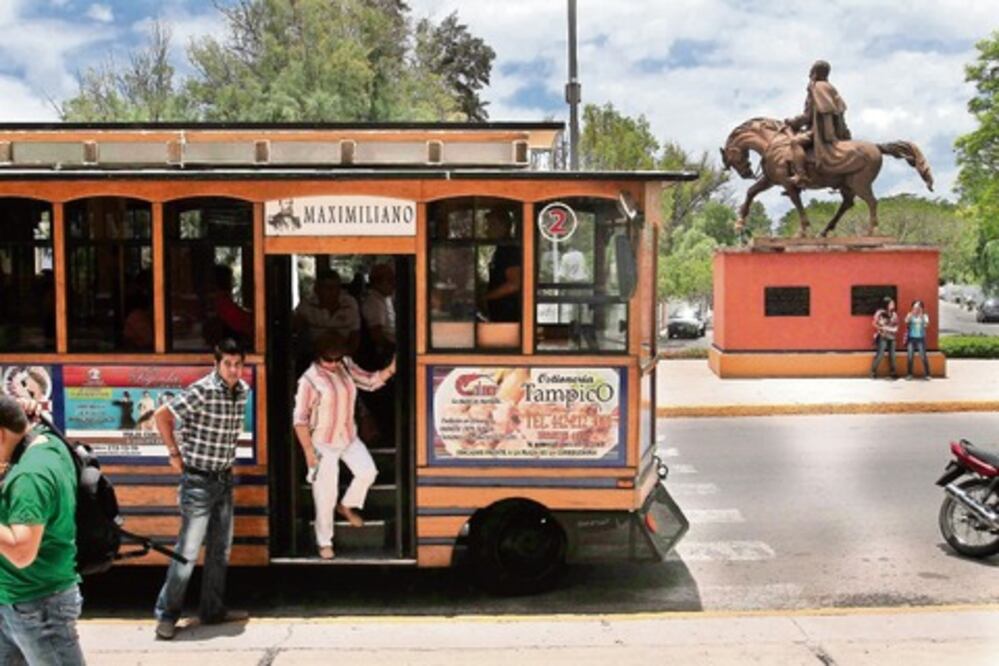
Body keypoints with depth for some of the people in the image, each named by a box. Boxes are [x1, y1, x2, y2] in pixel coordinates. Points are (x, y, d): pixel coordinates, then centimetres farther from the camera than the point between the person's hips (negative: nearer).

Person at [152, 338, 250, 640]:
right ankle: (167, 614, 10)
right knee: (188, 550, -2)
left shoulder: (243, 391, 3)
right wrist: (175, 454, -11)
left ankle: (213, 610, 26)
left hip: (225, 479, 7)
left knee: (220, 549, 14)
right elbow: (161, 415, -16)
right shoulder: (201, 391, -19)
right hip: (199, 481, -7)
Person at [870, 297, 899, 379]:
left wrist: (895, 329, -8)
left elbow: (896, 325, 10)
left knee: (892, 355, 4)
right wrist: (882, 328, -12)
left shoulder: (894, 314, 6)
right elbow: (874, 324, -6)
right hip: (882, 337, -5)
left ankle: (893, 373, 12)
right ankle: (873, 372, 1)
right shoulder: (880, 312, -8)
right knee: (880, 355, -8)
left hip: (891, 337, 5)